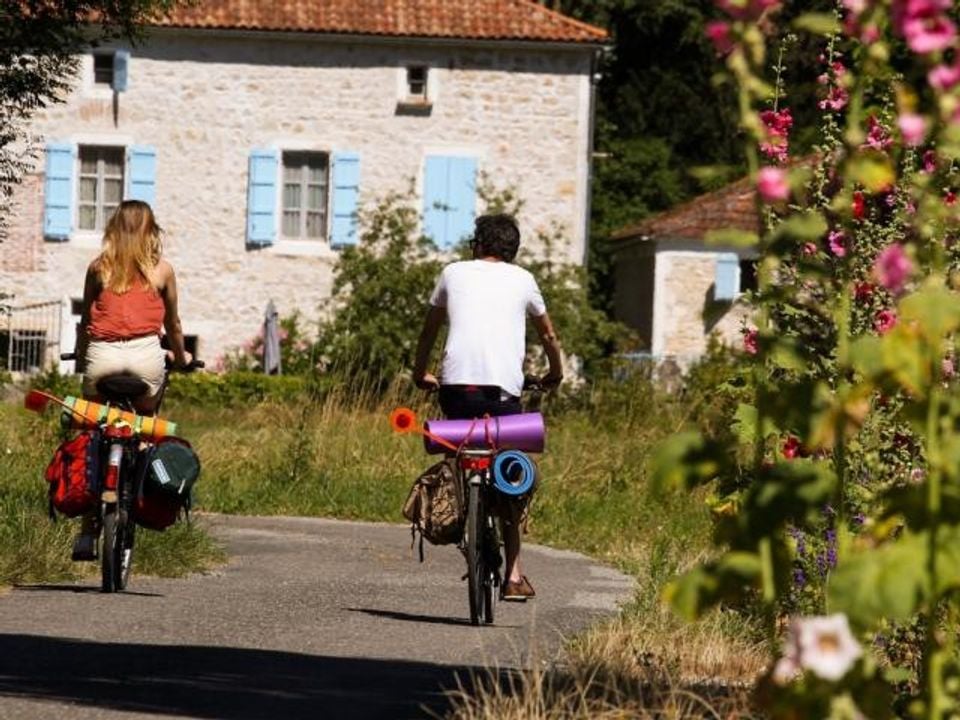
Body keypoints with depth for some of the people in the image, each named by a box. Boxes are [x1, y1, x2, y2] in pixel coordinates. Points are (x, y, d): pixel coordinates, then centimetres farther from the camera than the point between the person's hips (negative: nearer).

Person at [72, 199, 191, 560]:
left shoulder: (99, 267, 12)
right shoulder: (162, 269, 11)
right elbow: (172, 324, 20)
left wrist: (80, 354, 36)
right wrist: (181, 357, 38)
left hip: (102, 355, 0)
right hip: (146, 354, 0)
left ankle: (87, 532, 2)